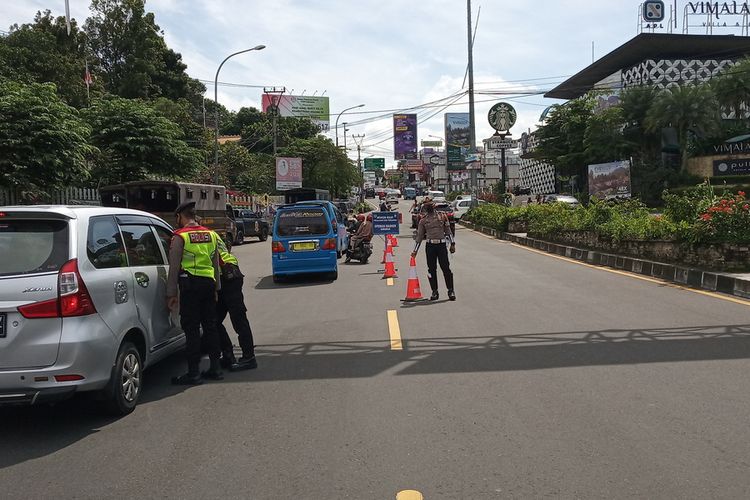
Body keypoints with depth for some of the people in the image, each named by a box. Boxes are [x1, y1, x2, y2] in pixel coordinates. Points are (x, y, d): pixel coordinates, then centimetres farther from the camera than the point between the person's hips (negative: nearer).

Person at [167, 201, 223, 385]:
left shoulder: (180, 236, -6)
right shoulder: (211, 235, 13)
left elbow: (174, 267, -8)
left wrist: (171, 293, -4)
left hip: (190, 283, -6)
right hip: (209, 282, 6)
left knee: (191, 328, -2)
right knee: (210, 325, 12)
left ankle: (194, 372, -1)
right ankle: (215, 367, 16)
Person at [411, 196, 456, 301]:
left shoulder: (442, 216, 8)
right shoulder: (423, 220, 9)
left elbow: (448, 231, 11)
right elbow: (419, 236, 11)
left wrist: (452, 244, 5)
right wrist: (415, 250, 8)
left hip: (441, 245, -1)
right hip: (430, 246, 1)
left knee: (446, 268, -5)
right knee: (431, 269, 2)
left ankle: (451, 291, 5)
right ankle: (435, 292, 12)